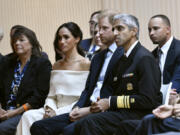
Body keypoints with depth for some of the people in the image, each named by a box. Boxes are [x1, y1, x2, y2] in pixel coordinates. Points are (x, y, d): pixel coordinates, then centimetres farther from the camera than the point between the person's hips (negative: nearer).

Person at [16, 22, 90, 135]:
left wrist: (57, 112, -14)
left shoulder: (85, 64, -2)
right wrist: (50, 109, -5)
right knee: (28, 116, -23)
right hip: (56, 111, 6)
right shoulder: (57, 65, 20)